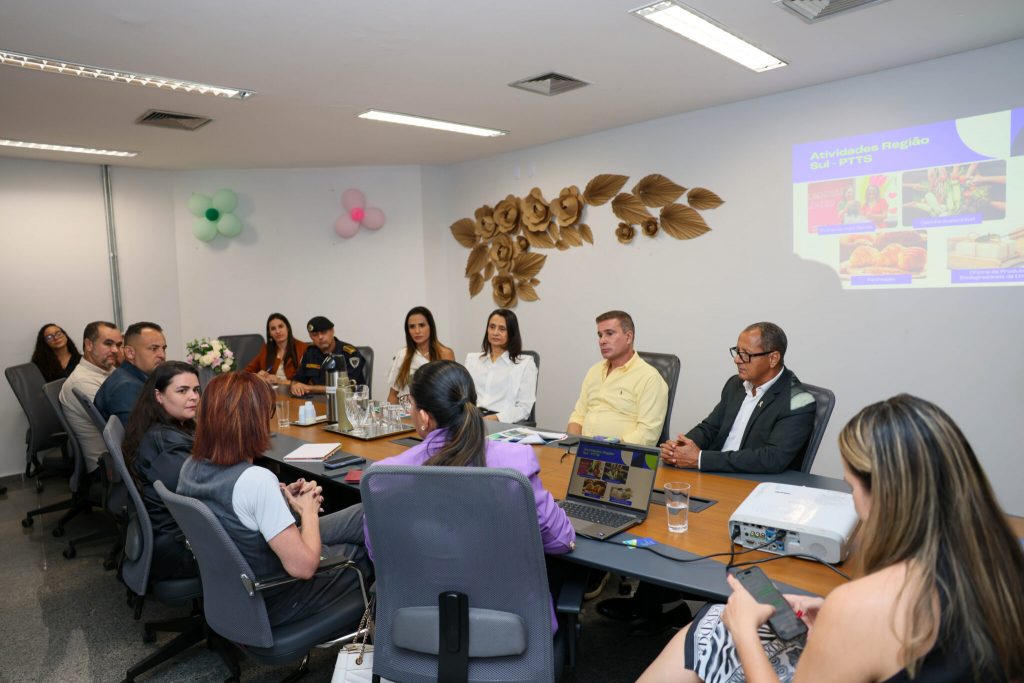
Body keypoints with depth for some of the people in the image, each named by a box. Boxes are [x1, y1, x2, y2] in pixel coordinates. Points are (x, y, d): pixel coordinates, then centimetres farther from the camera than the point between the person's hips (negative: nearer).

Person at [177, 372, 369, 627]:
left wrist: (282, 498, -1)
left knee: (361, 516, 16)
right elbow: (303, 566, -32)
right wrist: (309, 510, -15)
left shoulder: (190, 468, -8)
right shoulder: (255, 480, -35)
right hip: (272, 603, -8)